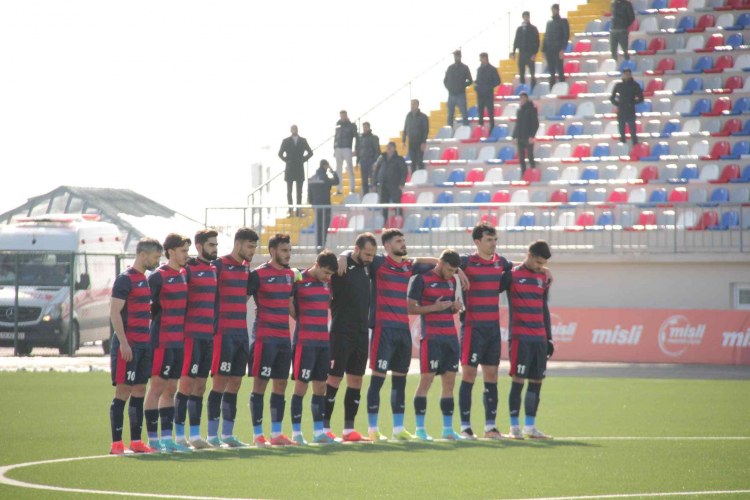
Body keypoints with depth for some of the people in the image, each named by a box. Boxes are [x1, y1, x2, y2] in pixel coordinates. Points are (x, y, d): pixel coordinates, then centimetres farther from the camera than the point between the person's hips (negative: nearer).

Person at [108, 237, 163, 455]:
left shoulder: (145, 280, 16)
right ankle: (116, 443, -5)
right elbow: (114, 312, -15)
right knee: (123, 391, -7)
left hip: (144, 344, 8)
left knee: (139, 390, 8)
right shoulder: (125, 279, -10)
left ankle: (136, 441, 12)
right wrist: (124, 343, -20)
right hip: (128, 344, -8)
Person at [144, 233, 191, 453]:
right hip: (162, 341, -8)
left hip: (179, 341, 8)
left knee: (171, 389, 9)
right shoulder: (158, 276, -10)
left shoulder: (184, 274, 12)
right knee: (157, 387, -4)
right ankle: (153, 438, -1)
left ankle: (166, 437, 13)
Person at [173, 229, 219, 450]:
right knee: (187, 382, -6)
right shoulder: (189, 269, -8)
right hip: (192, 335, -7)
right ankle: (179, 434, -3)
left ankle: (194, 434, 13)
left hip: (209, 336, 8)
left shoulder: (215, 270, 16)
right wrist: (180, 330, -16)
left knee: (200, 385, 9)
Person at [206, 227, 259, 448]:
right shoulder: (219, 265, -8)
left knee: (235, 383, 7)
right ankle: (212, 434, -2)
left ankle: (228, 434, 12)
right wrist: (214, 327, -10)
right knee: (221, 381, -7)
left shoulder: (247, 268, 14)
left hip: (241, 333, 7)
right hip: (223, 333, -7)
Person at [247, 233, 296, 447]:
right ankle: (257, 435, -2)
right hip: (264, 336, -7)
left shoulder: (290, 274, 13)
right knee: (260, 383, -4)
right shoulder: (259, 274, -8)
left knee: (280, 384, 8)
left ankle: (276, 434, 13)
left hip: (284, 336, 7)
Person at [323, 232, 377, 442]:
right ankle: (325, 429, 1)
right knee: (334, 378, -4)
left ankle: (349, 429, 13)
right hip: (342, 332, -7)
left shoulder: (367, 267, 8)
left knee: (356, 379, 8)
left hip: (361, 332, 7)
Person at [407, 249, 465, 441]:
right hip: (431, 337, -7)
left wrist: (456, 307, 3)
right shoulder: (422, 280, -6)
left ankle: (448, 429, 10)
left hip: (450, 337, 7)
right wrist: (434, 307, -18)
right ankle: (420, 428, -2)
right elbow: (410, 308, -8)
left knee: (449, 381, 5)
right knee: (426, 379, -7)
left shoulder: (451, 281, 15)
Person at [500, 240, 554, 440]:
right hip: (520, 338, -6)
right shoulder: (512, 275, -3)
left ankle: (530, 426, 11)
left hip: (540, 339, 6)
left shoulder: (543, 278, 15)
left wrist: (549, 338, 19)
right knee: (518, 380, -8)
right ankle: (514, 427, -2)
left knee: (536, 381, 5)